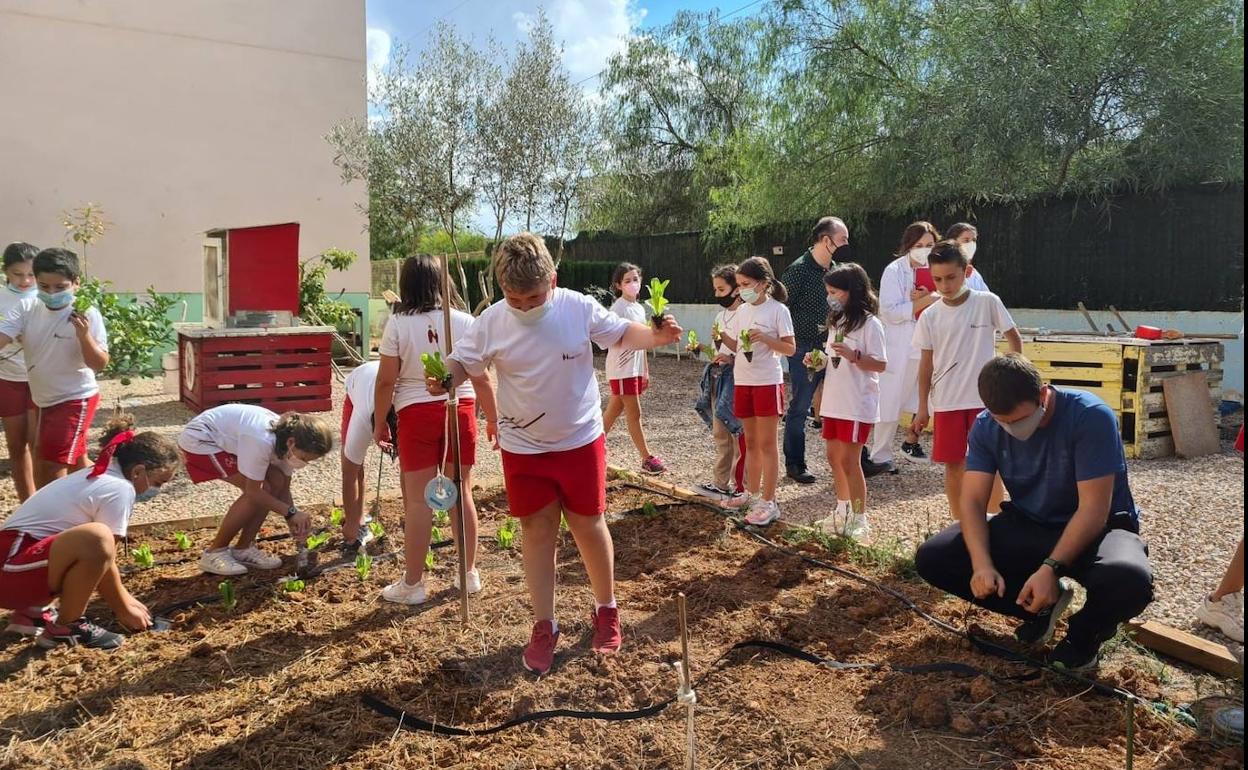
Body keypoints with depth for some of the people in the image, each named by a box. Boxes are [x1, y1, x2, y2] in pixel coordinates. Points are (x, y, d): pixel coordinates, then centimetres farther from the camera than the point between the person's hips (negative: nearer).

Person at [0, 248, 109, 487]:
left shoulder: (87, 315, -17)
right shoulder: (27, 308, -4)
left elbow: (100, 364, -16)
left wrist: (84, 335, -32)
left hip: (75, 400, -6)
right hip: (46, 400, 7)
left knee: (49, 470, -9)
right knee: (76, 463, 25)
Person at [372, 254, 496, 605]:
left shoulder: (398, 324, -6)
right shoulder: (464, 322, -3)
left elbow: (385, 381, -4)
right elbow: (481, 379, -1)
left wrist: (380, 422, 9)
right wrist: (495, 420, 10)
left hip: (416, 413, -2)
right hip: (460, 410, 2)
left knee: (418, 500, 5)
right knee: (462, 494, 13)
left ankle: (412, 583, 14)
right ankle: (468, 573, 25)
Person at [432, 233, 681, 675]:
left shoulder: (579, 308, -13)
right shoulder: (491, 322, -12)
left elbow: (622, 333, -1)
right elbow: (463, 363, -2)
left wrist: (656, 336, -20)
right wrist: (445, 378, -25)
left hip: (580, 440, -1)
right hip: (523, 447, 1)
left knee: (589, 525, 11)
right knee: (537, 531, 9)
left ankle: (606, 609, 34)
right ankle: (544, 626, 25)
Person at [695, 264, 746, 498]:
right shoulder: (721, 315, 13)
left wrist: (732, 358, -27)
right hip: (718, 377, 9)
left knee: (739, 433, -1)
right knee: (720, 433, 15)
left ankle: (742, 486, 9)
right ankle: (720, 482, 26)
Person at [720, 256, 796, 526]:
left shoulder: (778, 310, -10)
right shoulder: (742, 311, 9)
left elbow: (790, 348, -10)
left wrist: (764, 338, -22)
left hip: (767, 382, -6)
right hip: (742, 382, 6)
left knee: (766, 444, -1)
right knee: (751, 442, 15)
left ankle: (768, 502, 6)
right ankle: (752, 493, 27)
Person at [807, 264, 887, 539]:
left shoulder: (869, 323, -12)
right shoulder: (836, 321, 13)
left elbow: (881, 364, -16)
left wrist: (853, 355, -30)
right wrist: (819, 360, 1)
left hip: (857, 404, -8)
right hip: (834, 402, 8)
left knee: (849, 460, -4)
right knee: (834, 457, 14)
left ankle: (859, 518, 8)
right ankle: (843, 511, 28)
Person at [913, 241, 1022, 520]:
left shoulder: (988, 302, -6)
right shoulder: (929, 317, 0)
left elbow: (1014, 338, 5)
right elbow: (926, 364, 5)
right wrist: (923, 407, 7)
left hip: (985, 399, -2)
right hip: (946, 402, 2)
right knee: (953, 464, 9)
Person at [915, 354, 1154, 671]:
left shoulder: (1091, 417, -23)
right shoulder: (986, 427, -10)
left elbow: (1093, 510, -25)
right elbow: (973, 500, -12)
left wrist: (1051, 568, -35)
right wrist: (982, 564, -29)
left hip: (1097, 529, -4)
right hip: (1027, 527, 4)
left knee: (1128, 579, -40)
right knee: (931, 558, -14)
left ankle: (1087, 631, -1)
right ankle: (1042, 605, 6)